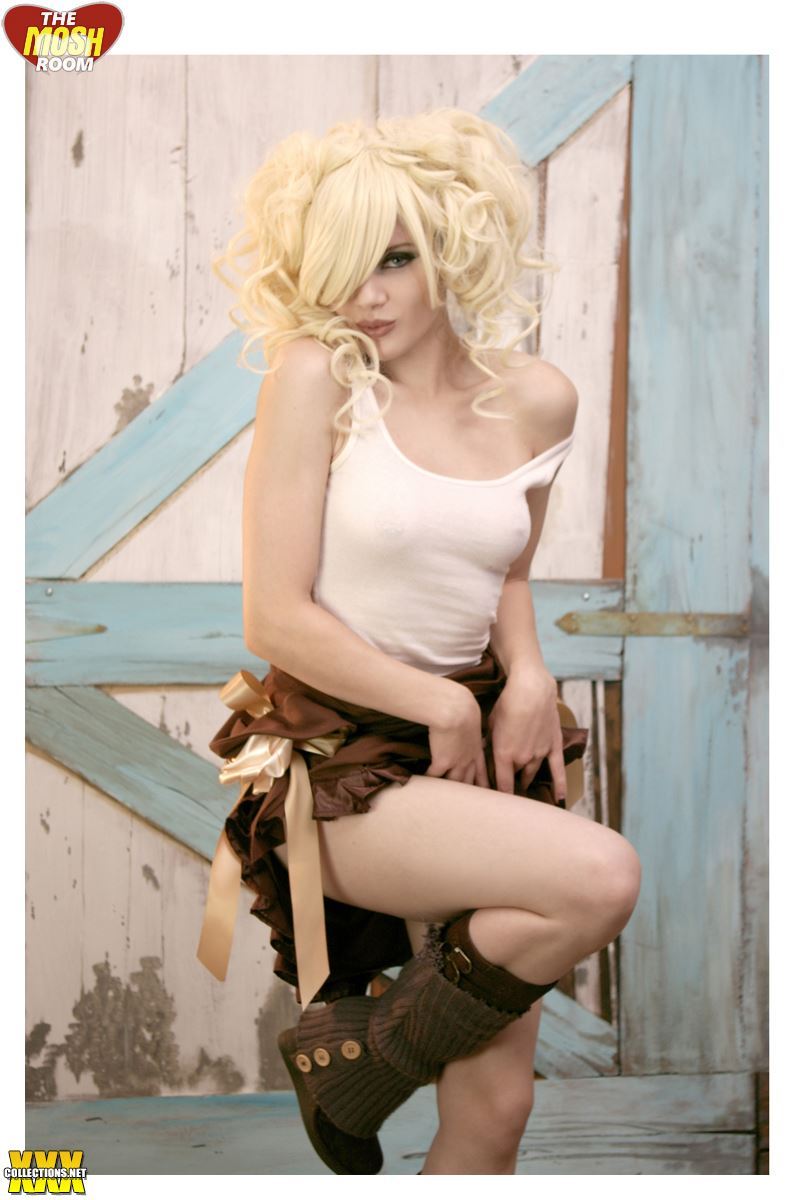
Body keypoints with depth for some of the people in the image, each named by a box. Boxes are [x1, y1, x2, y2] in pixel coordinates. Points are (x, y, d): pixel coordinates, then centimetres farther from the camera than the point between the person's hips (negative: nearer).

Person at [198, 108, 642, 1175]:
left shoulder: (539, 401, 3)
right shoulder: (315, 380, -11)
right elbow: (276, 618, -14)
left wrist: (527, 672, 0)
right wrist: (441, 704, -9)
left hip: (474, 752, 5)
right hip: (340, 763, -5)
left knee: (495, 1108, 3)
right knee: (600, 877, -27)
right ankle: (356, 1060, -4)